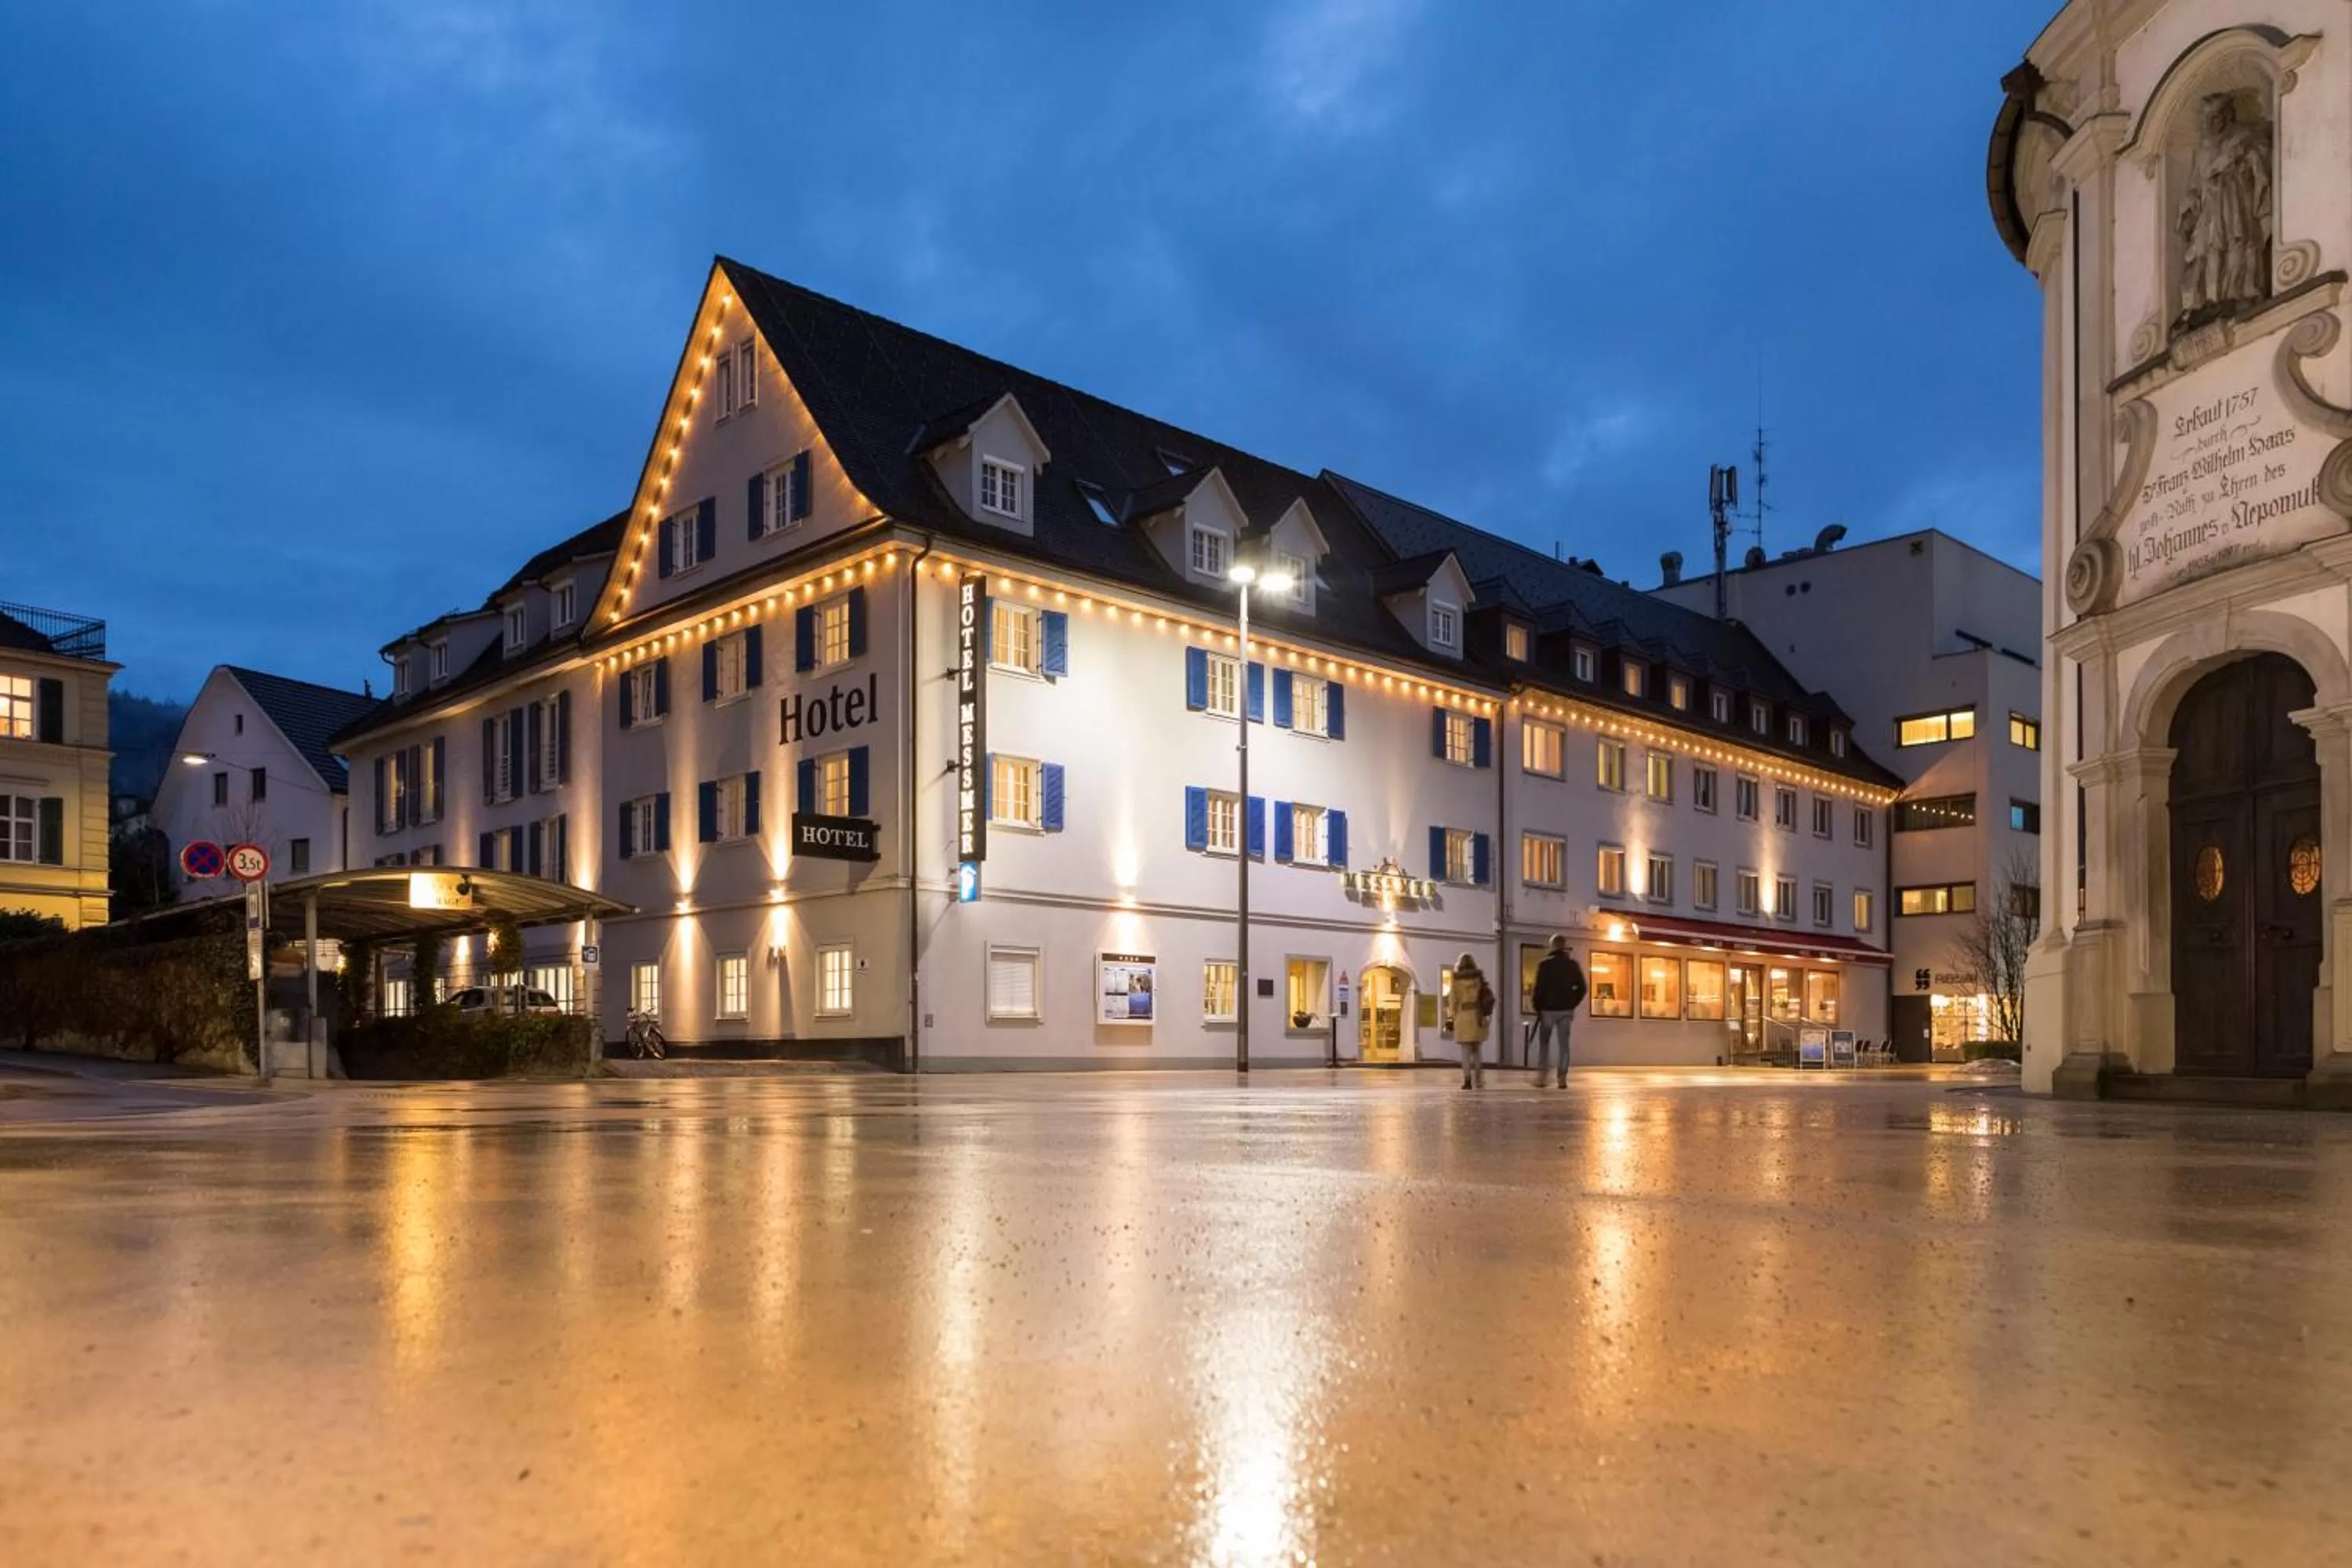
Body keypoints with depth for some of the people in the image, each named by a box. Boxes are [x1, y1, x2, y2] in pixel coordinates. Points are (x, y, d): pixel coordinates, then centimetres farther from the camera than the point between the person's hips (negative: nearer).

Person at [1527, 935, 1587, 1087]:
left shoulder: (1545, 963, -6)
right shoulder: (1573, 964, 4)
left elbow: (1539, 988, -9)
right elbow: (1582, 988, 4)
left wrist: (1537, 1008, 0)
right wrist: (1573, 1004, 12)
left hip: (1548, 1009, -2)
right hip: (1566, 1010, 2)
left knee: (1544, 1043, 8)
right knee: (1564, 1043, 4)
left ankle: (1541, 1076, 2)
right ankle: (1562, 1077, -1)